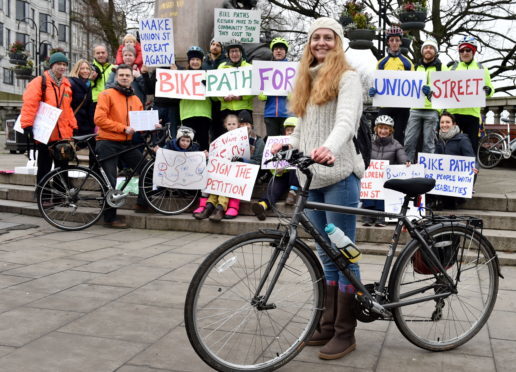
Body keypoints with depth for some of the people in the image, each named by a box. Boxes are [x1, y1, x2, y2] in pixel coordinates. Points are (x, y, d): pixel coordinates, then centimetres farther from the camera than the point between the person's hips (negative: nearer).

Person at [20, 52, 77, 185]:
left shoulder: (67, 84, 15)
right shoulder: (40, 82, -5)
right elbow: (29, 104, -14)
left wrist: (73, 127, 14)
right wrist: (27, 125, -22)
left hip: (64, 135, 6)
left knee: (63, 167, 12)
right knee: (44, 168, 2)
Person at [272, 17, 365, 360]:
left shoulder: (347, 77, -2)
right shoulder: (307, 80, 21)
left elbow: (346, 120, -19)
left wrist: (329, 148, -38)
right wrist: (286, 145, 3)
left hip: (339, 175, -7)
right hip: (312, 177, 7)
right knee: (326, 256, 12)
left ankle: (345, 333, 7)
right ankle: (328, 325, 22)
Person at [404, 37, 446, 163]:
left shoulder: (441, 67, 7)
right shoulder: (416, 67, 19)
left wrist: (431, 91, -21)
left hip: (432, 109, -3)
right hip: (415, 109, 3)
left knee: (428, 143, -1)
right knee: (409, 141, -2)